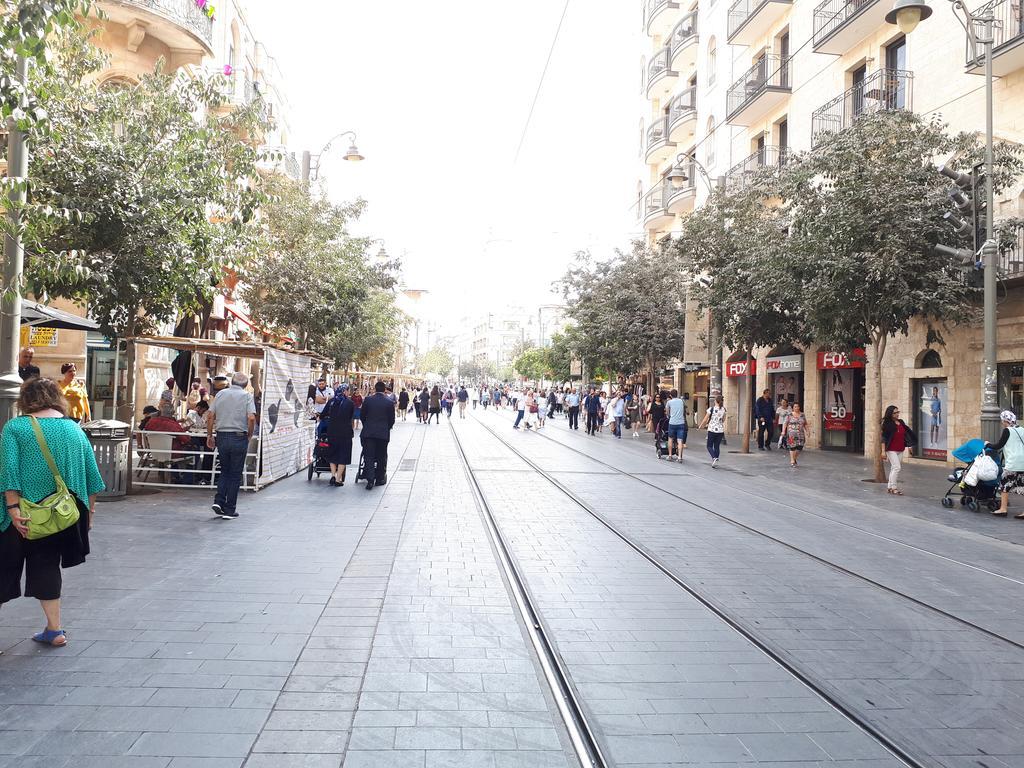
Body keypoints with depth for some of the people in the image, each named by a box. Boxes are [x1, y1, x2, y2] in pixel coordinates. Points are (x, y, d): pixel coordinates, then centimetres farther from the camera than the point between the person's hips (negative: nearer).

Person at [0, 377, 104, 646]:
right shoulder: (74, 429, 5)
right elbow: (92, 474, 6)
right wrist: (88, 510, 16)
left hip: (24, 515, -3)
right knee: (47, 565, 16)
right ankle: (54, 630, 17)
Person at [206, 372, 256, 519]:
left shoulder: (220, 394, 8)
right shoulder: (247, 396, -3)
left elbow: (211, 416, 3)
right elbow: (251, 418, -15)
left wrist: (209, 436, 11)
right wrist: (249, 436, -1)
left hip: (221, 437, 3)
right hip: (239, 438, -3)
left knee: (224, 472, 19)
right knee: (235, 474, 5)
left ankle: (219, 501, 3)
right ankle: (229, 510, 8)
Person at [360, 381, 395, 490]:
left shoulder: (367, 400, -3)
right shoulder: (389, 402, -3)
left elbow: (362, 416, 5)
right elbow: (392, 420, 2)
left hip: (368, 432, 0)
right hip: (383, 434, 0)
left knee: (369, 456, 1)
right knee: (381, 457, 11)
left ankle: (370, 479, -10)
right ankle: (379, 479, 17)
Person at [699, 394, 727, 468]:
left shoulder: (711, 409, -11)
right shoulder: (723, 410, 1)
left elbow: (705, 420, -5)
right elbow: (723, 420, 13)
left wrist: (701, 426, 12)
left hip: (712, 430, -4)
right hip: (720, 430, 4)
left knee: (709, 446, 6)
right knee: (717, 446, 12)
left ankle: (714, 458, -17)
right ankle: (715, 461, 12)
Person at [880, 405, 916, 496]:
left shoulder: (901, 422, 10)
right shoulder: (887, 424, -9)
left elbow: (907, 433, 21)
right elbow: (884, 438, -11)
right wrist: (883, 451, -16)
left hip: (900, 450, 7)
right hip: (891, 450, -7)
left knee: (894, 468, 11)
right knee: (896, 467, -13)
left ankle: (890, 487, 18)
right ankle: (894, 488, -7)